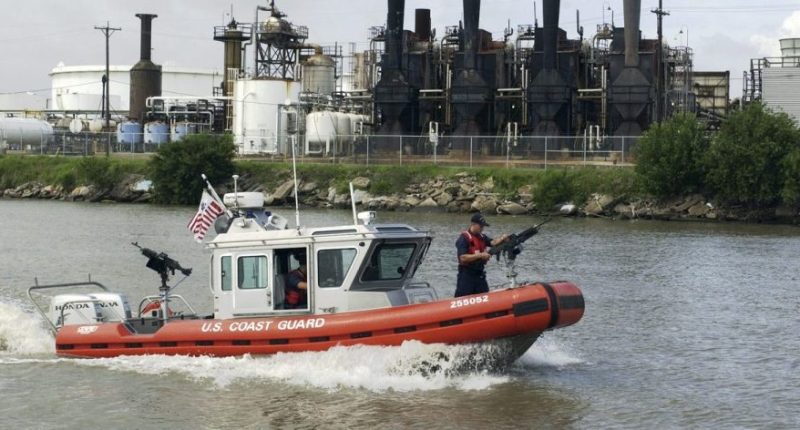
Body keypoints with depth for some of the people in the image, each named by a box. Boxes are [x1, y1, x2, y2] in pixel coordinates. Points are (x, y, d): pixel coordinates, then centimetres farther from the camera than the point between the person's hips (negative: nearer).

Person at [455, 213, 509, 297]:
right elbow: (463, 258, -20)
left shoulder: (482, 237, 11)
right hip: (466, 275, -7)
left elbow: (493, 243, -5)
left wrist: (502, 239, -26)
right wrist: (480, 255, -23)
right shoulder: (464, 238, -12)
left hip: (480, 274, 7)